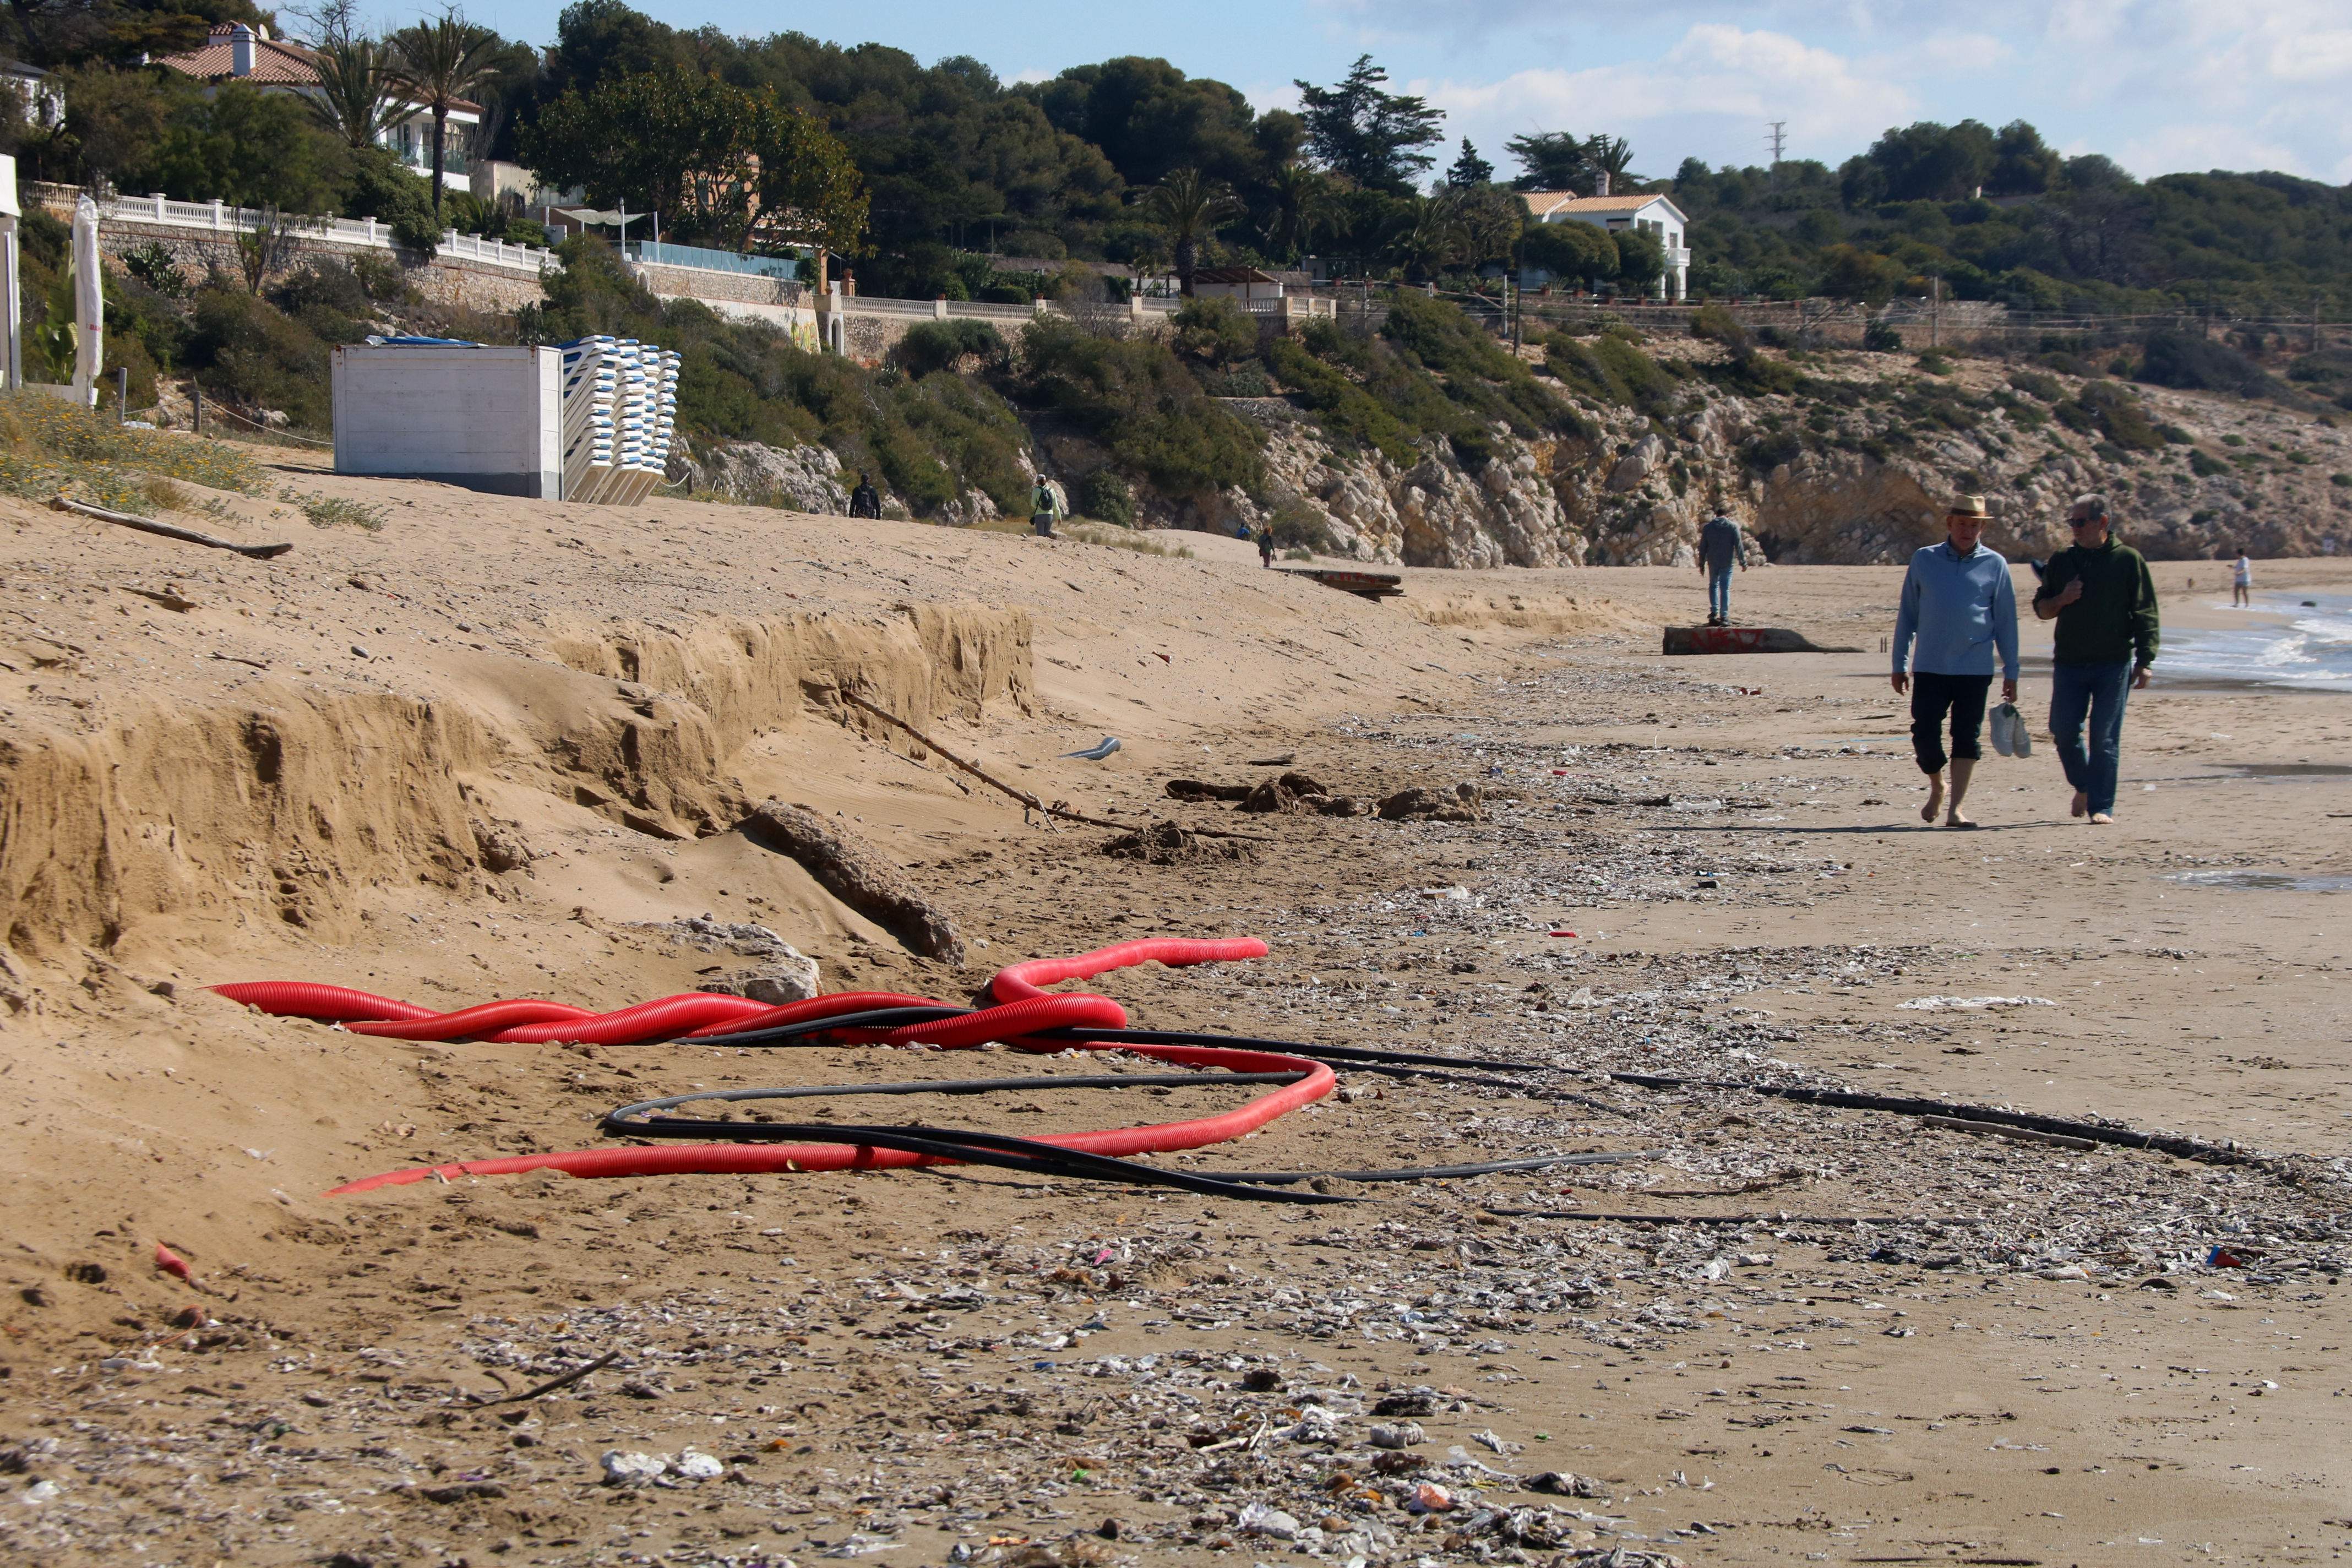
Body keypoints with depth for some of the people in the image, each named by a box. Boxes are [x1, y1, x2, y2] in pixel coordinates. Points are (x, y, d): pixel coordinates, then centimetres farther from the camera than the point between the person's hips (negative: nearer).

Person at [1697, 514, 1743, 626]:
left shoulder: (1708, 527, 3)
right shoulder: (1733, 527, -4)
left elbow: (1702, 548, 6)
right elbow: (1738, 546, -6)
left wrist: (1701, 564, 12)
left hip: (1713, 562, 2)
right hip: (1727, 562, -2)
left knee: (1713, 586, 18)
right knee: (1725, 589, 2)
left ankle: (1714, 613, 6)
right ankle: (1724, 616, -1)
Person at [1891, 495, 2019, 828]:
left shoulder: (1994, 565, 4)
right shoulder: (1924, 561, 6)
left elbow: (2006, 622, 7)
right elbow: (1907, 615, 11)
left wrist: (2011, 672, 5)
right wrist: (1899, 664, 9)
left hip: (1975, 669, -1)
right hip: (1929, 667, 1)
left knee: (1966, 738, -2)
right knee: (1925, 735, -3)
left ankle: (1956, 808, 1)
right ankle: (1937, 787, 24)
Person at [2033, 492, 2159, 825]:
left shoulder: (2128, 560, 0)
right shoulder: (2061, 561, 11)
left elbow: (2145, 614, -1)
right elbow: (2041, 608, 18)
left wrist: (2144, 661, -8)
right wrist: (2061, 600, -5)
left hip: (2114, 663, -3)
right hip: (2069, 662, 3)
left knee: (2105, 738, -4)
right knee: (2064, 732, 1)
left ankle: (2101, 806, 1)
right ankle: (2084, 787, 27)